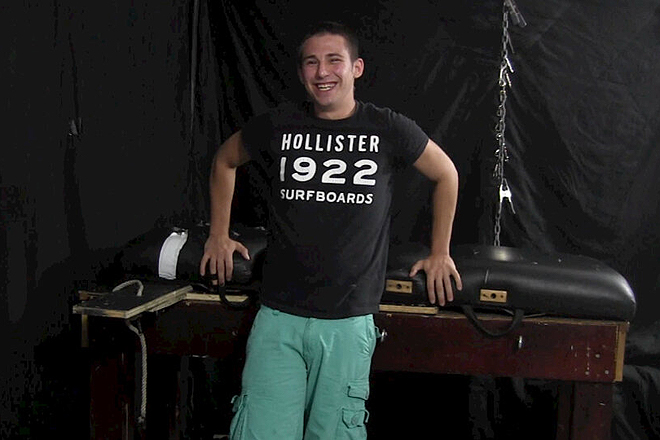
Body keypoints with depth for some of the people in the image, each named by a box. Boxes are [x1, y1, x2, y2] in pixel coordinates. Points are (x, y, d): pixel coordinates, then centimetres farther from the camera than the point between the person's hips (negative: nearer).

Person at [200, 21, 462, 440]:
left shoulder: (388, 129, -1)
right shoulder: (278, 125, 2)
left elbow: (446, 174, 15)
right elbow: (225, 160, 22)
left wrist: (439, 254, 17)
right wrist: (219, 236, 20)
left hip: (349, 323, -1)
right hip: (278, 317, 1)